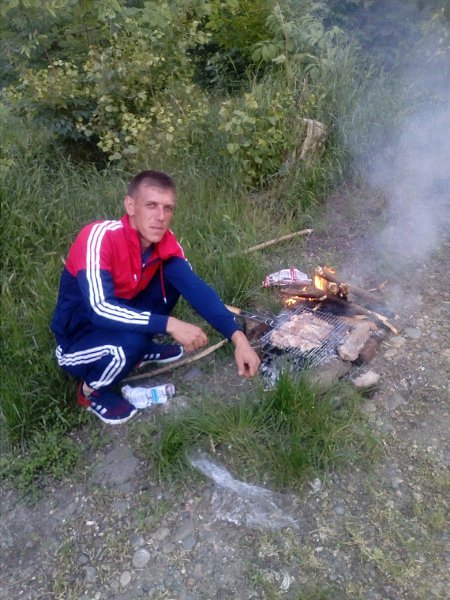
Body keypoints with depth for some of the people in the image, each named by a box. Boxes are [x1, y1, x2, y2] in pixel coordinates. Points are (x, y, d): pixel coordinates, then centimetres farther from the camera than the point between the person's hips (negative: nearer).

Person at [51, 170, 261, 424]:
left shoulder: (164, 241, -13)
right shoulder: (100, 236, -31)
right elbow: (99, 309, -38)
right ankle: (92, 391, -2)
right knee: (131, 341, -36)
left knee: (171, 277, -10)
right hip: (77, 340, -5)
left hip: (119, 323, 6)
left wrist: (237, 336, -32)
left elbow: (196, 288, -20)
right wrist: (170, 324, -42)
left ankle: (142, 350, 10)